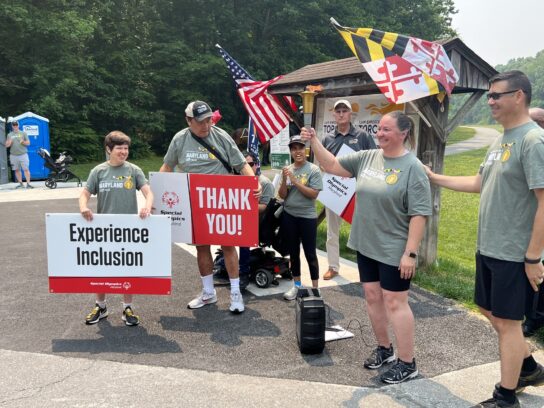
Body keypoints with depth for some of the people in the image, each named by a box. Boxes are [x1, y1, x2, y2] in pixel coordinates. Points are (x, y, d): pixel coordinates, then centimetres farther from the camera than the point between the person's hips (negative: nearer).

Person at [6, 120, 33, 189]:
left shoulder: (23, 133, 9)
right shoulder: (9, 135, 14)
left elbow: (28, 143, 5)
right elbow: (6, 145, 13)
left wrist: (23, 142, -15)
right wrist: (9, 142, -10)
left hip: (23, 154, -3)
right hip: (13, 155, 3)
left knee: (26, 169, -9)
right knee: (17, 170, 5)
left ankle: (28, 183, -11)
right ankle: (20, 183, 12)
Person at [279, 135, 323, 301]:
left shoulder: (313, 169, -8)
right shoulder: (288, 169, 3)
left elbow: (313, 194, -15)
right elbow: (282, 195, 2)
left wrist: (295, 182, -19)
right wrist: (284, 180, -15)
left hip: (307, 217, -4)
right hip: (289, 216, 4)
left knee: (310, 253, 2)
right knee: (293, 252, 14)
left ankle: (315, 288, 12)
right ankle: (296, 284, 28)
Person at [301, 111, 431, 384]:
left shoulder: (412, 168, -13)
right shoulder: (367, 157, 5)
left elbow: (419, 214, -16)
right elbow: (331, 165, 11)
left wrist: (410, 253, -19)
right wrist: (314, 142, -2)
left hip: (394, 250, -6)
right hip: (366, 245, 6)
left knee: (394, 303, 0)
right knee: (372, 297, 14)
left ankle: (407, 363, 14)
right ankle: (384, 348, 33)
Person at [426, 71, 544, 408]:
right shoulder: (501, 141, 10)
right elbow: (479, 183, 20)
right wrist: (435, 178, 19)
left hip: (514, 254, -9)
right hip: (488, 248, 9)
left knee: (507, 321, 3)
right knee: (490, 312, 20)